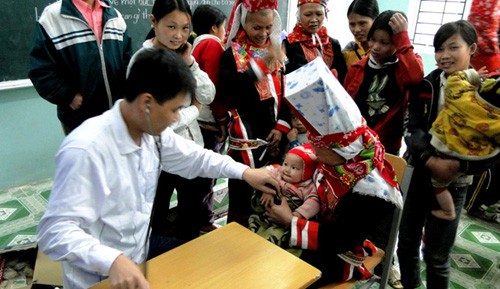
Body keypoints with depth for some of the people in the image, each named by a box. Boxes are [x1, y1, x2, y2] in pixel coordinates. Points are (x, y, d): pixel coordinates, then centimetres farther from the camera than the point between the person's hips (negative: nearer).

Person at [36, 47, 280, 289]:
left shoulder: (154, 133, -5)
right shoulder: (86, 150, -28)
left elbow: (194, 157, 10)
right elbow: (55, 231, -28)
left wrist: (244, 172, 6)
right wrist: (113, 260, -43)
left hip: (140, 256, 7)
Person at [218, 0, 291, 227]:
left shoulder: (278, 50, 9)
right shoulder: (232, 54, -5)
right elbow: (227, 92, -21)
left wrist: (282, 126, -2)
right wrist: (259, 66, -26)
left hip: (275, 134, 5)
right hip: (246, 136, -4)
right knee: (242, 192, 1)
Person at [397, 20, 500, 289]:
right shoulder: (427, 84, 1)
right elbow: (413, 128, -8)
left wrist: (459, 165, -24)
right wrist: (430, 159, -24)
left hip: (454, 182, -3)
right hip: (419, 173, 3)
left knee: (436, 255, 8)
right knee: (406, 244, 15)